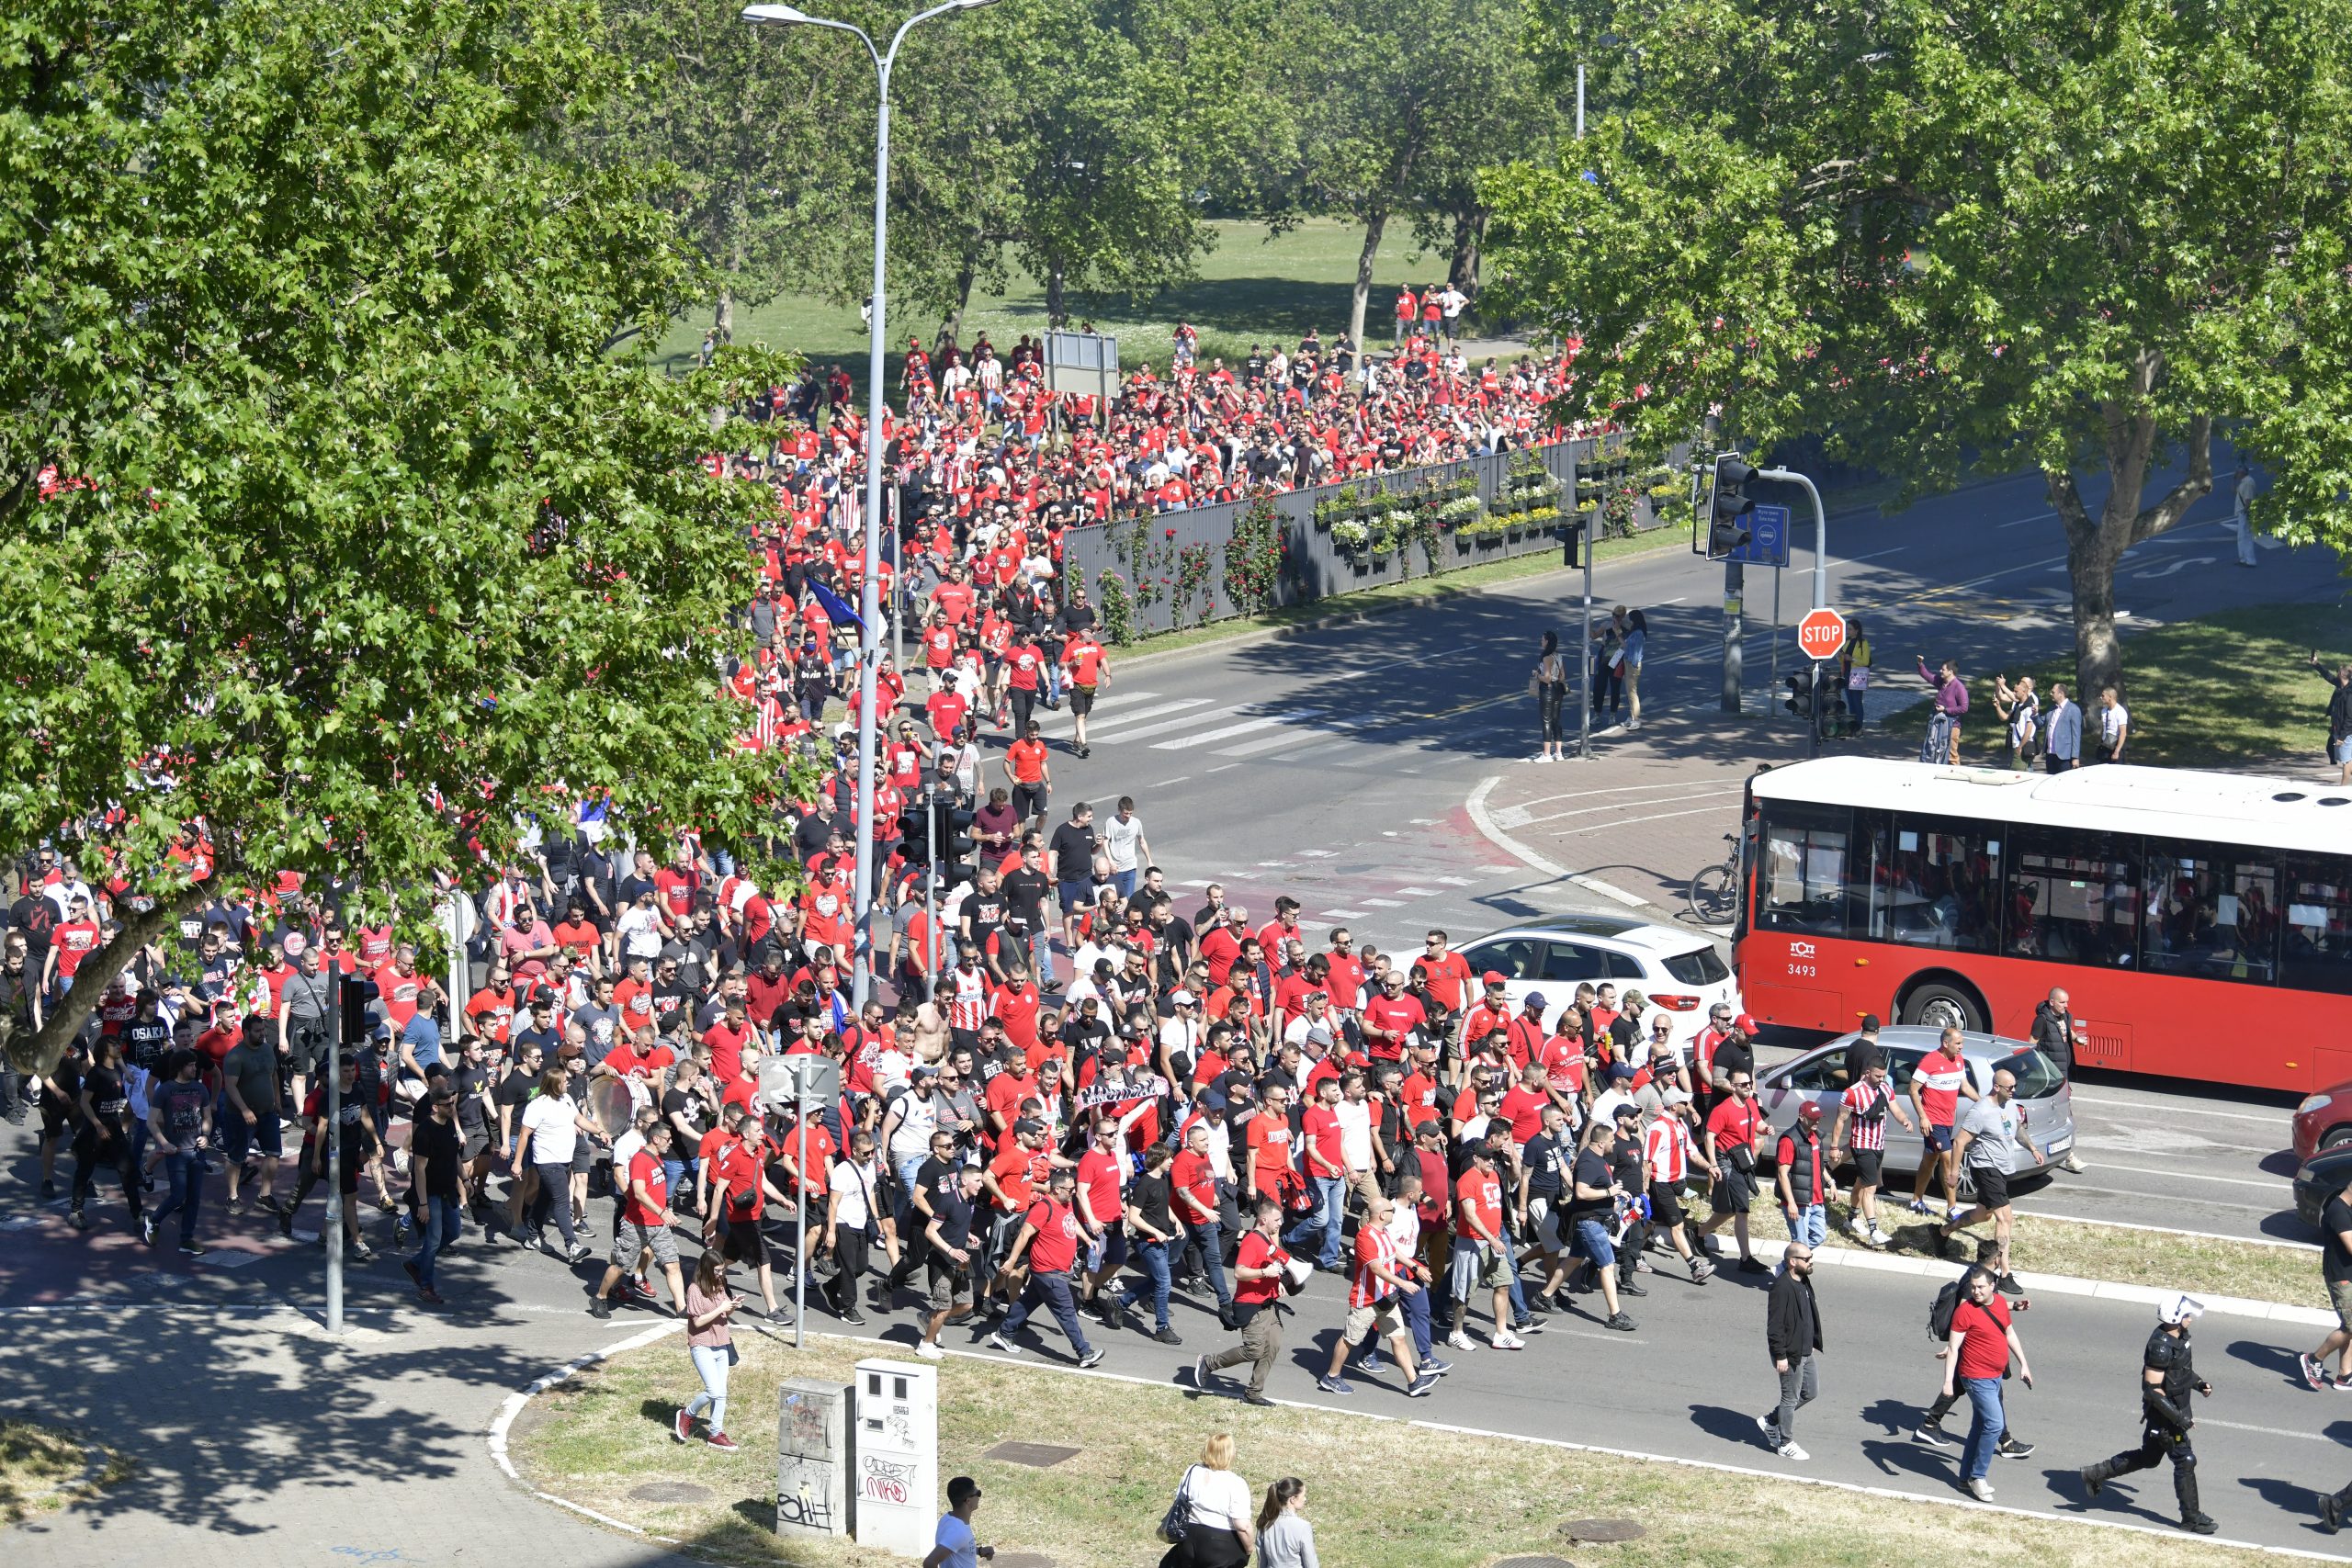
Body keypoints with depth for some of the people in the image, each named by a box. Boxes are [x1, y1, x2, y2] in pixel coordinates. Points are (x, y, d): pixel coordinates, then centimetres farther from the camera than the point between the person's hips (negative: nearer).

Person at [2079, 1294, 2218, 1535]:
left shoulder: (2177, 1336, 2)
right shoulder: (2161, 1347, -28)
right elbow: (2152, 1389, -27)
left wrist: (2199, 1383, 6)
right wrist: (2179, 1417, -26)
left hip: (2176, 1408, 10)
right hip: (2163, 1414, -10)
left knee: (2148, 1457, 22)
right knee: (2185, 1461, -1)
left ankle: (2094, 1474, 32)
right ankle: (2191, 1518, 10)